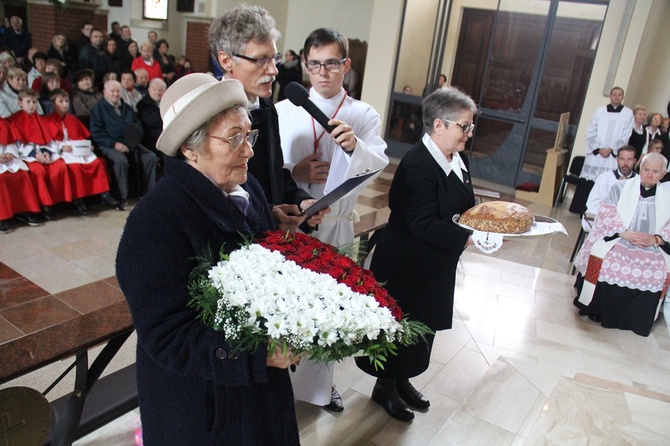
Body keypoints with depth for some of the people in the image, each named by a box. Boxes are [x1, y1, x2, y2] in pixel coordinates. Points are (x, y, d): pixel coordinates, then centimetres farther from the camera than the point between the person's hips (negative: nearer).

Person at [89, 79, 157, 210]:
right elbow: (96, 133, -5)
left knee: (151, 157, -19)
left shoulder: (126, 108, 22)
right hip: (109, 145, -5)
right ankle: (122, 198, -27)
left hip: (130, 143, 5)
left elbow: (138, 125, 21)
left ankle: (147, 193, -10)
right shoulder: (98, 108, 5)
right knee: (121, 160, -36)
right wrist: (114, 144, -19)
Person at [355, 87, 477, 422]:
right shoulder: (416, 165, -26)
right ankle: (385, 387, 34)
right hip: (407, 267, -9)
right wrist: (468, 238, -33)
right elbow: (423, 223, -31)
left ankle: (402, 381, 44)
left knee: (424, 328, 22)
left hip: (438, 267, 9)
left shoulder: (457, 158, 4)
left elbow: (464, 206, 14)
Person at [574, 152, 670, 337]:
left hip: (652, 250, 1)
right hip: (616, 241, -1)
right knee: (604, 262, -26)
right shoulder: (620, 188, 7)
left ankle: (635, 320, -4)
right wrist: (625, 233, -16)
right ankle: (595, 311, -6)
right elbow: (606, 215, -3)